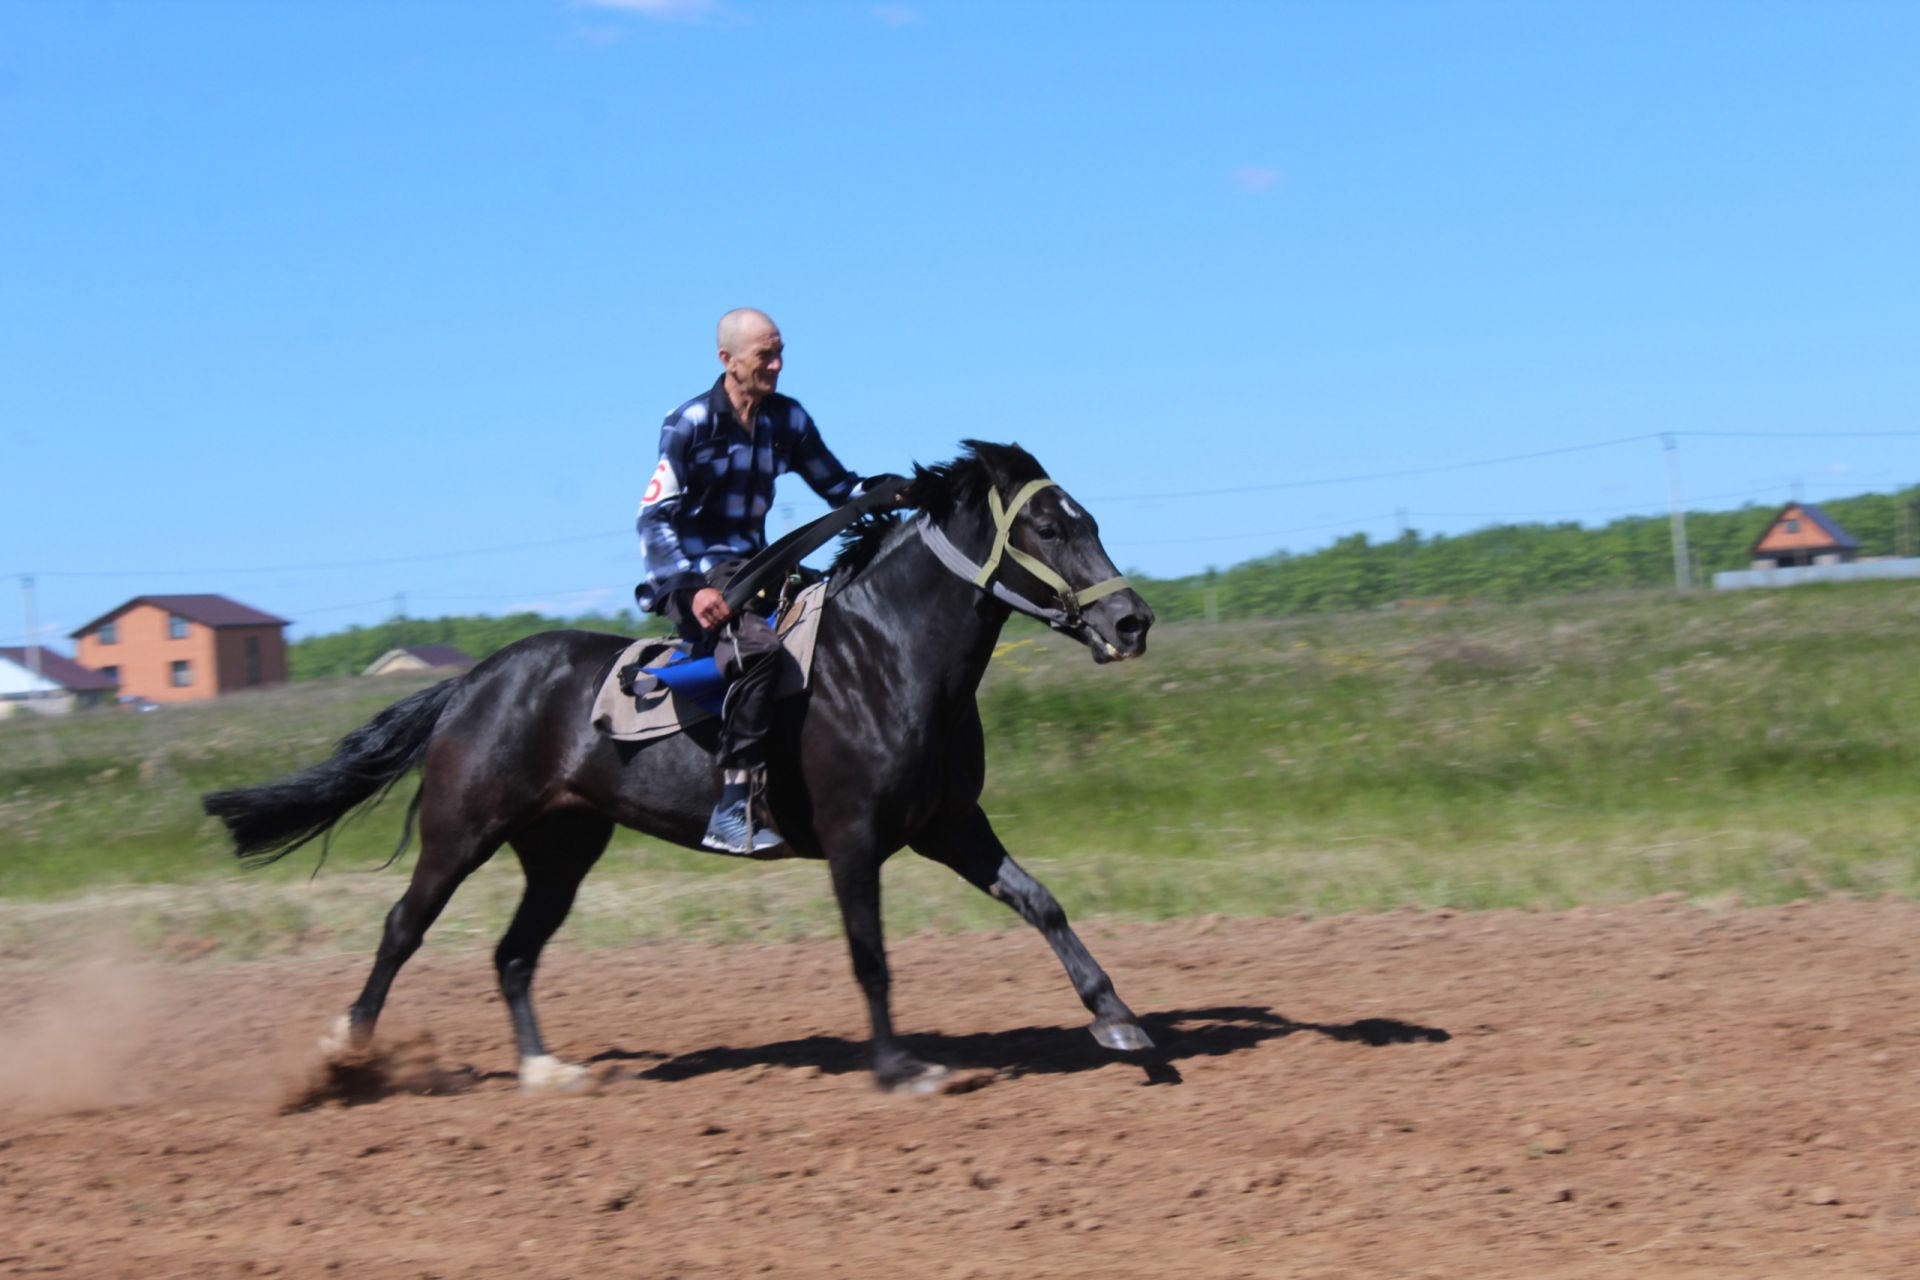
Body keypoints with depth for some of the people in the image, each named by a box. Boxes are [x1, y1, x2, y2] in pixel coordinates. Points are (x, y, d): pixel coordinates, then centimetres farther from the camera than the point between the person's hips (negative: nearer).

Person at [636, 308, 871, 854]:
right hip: (694, 578, -7)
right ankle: (732, 813, -37)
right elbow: (654, 518, -12)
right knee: (757, 646, -35)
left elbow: (837, 486, 18)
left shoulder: (788, 420, 9)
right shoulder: (691, 424, -8)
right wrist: (694, 588, -25)